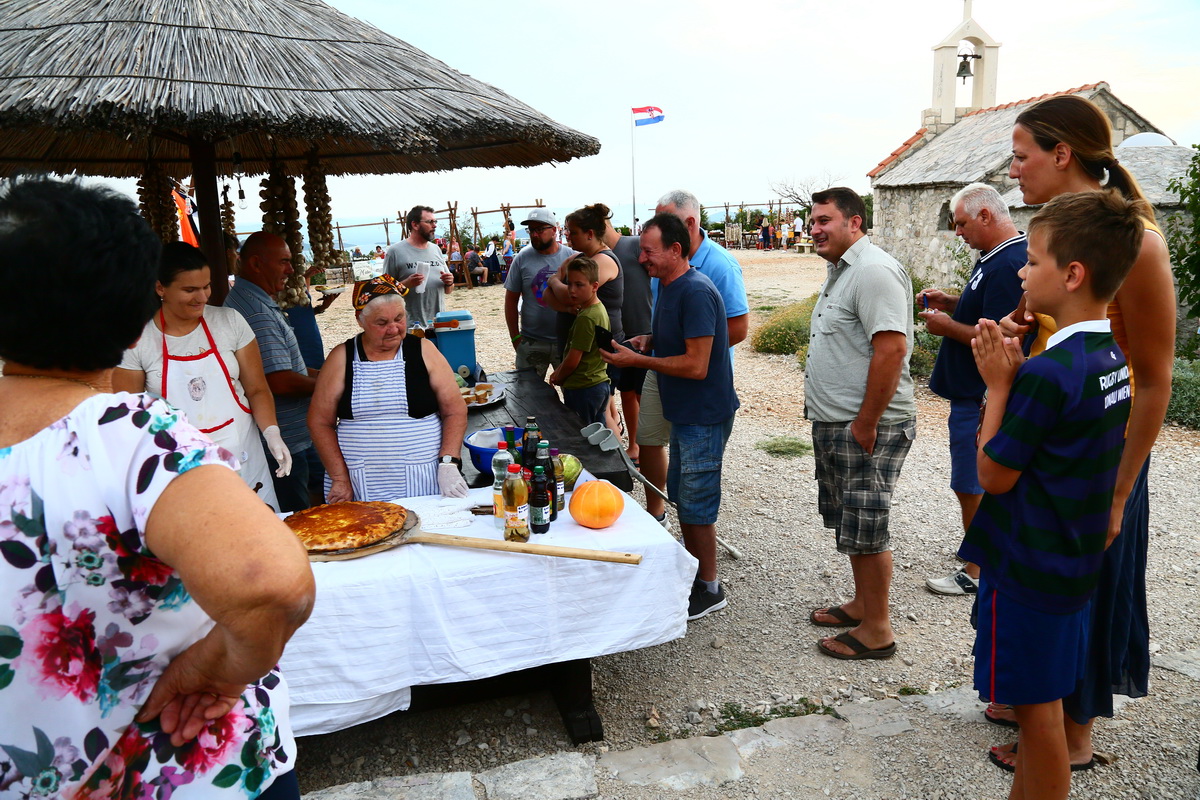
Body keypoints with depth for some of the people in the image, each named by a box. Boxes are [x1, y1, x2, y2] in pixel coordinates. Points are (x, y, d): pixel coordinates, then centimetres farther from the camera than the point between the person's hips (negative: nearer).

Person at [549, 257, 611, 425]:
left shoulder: (586, 317, -22)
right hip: (600, 384, 9)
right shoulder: (599, 309, 8)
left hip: (582, 390, -9)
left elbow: (572, 361, -19)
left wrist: (557, 378, -1)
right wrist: (559, 372, 11)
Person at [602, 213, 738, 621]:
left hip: (704, 415, -10)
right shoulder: (666, 285, 8)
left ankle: (710, 589, 18)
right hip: (684, 412, 10)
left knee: (696, 504, 1)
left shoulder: (696, 292, -23)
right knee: (680, 496, 19)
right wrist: (646, 342, 3)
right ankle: (692, 571, 35)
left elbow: (696, 365, -26)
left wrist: (638, 360, -19)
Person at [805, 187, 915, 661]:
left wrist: (865, 424, -23)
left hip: (865, 429, -10)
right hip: (834, 423, 10)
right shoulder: (840, 270, 16)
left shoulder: (874, 271, -17)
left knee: (865, 529, -1)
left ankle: (877, 631, 12)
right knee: (850, 523, 19)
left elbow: (891, 349, -25)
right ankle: (861, 605, 34)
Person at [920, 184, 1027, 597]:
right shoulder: (994, 256, 10)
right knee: (981, 479, 21)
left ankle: (975, 572, 12)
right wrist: (951, 302, 8)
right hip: (972, 389, 11)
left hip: (981, 395, -11)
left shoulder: (1008, 265, -23)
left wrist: (948, 327, -16)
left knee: (971, 484, 0)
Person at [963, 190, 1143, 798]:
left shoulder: (1046, 374, -25)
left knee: (1036, 708, 7)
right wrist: (1014, 376, -1)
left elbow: (993, 473, -17)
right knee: (1039, 702, 21)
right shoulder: (1110, 356, 3)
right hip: (1072, 560, 9)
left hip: (1028, 566, -9)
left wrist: (997, 385, -13)